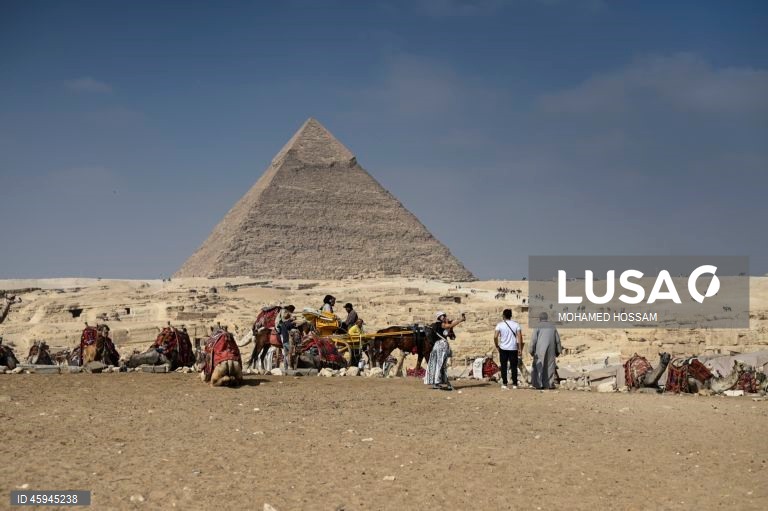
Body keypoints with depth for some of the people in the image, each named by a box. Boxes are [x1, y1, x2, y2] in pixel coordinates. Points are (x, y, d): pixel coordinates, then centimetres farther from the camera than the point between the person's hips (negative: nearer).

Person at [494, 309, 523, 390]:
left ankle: (504, 384, 3)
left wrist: (497, 346, 3)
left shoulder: (500, 324, -3)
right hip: (513, 349, 1)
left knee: (503, 367, 6)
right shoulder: (516, 324, 0)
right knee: (514, 367, 6)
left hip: (503, 349, -1)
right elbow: (519, 336, -8)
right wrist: (520, 348, -4)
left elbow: (495, 336, -11)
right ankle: (514, 384, 6)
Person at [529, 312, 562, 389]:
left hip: (540, 350, -3)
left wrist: (531, 350, 0)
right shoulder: (552, 327, 9)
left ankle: (539, 384, -4)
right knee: (550, 365, 9)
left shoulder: (538, 327, -3)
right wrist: (558, 351, 16)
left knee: (539, 366, 2)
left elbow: (533, 339, -7)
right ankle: (550, 384, 4)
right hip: (551, 350, 3)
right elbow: (557, 340, 9)